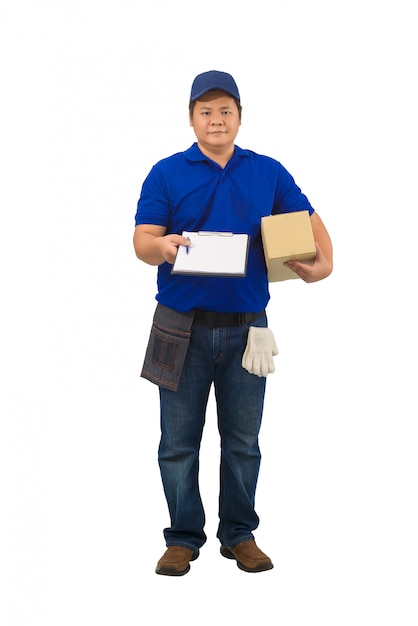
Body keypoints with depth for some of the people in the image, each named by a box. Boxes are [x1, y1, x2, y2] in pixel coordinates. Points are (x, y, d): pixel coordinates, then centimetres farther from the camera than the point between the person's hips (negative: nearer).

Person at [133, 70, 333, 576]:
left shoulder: (268, 173, 9)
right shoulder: (166, 173, 2)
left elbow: (309, 221, 13)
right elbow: (142, 242, -6)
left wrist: (322, 263, -8)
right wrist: (162, 246, -30)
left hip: (246, 326, 2)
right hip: (183, 328, -1)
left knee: (243, 440, 8)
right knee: (179, 441, 3)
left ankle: (239, 534, 21)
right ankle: (183, 538, 15)